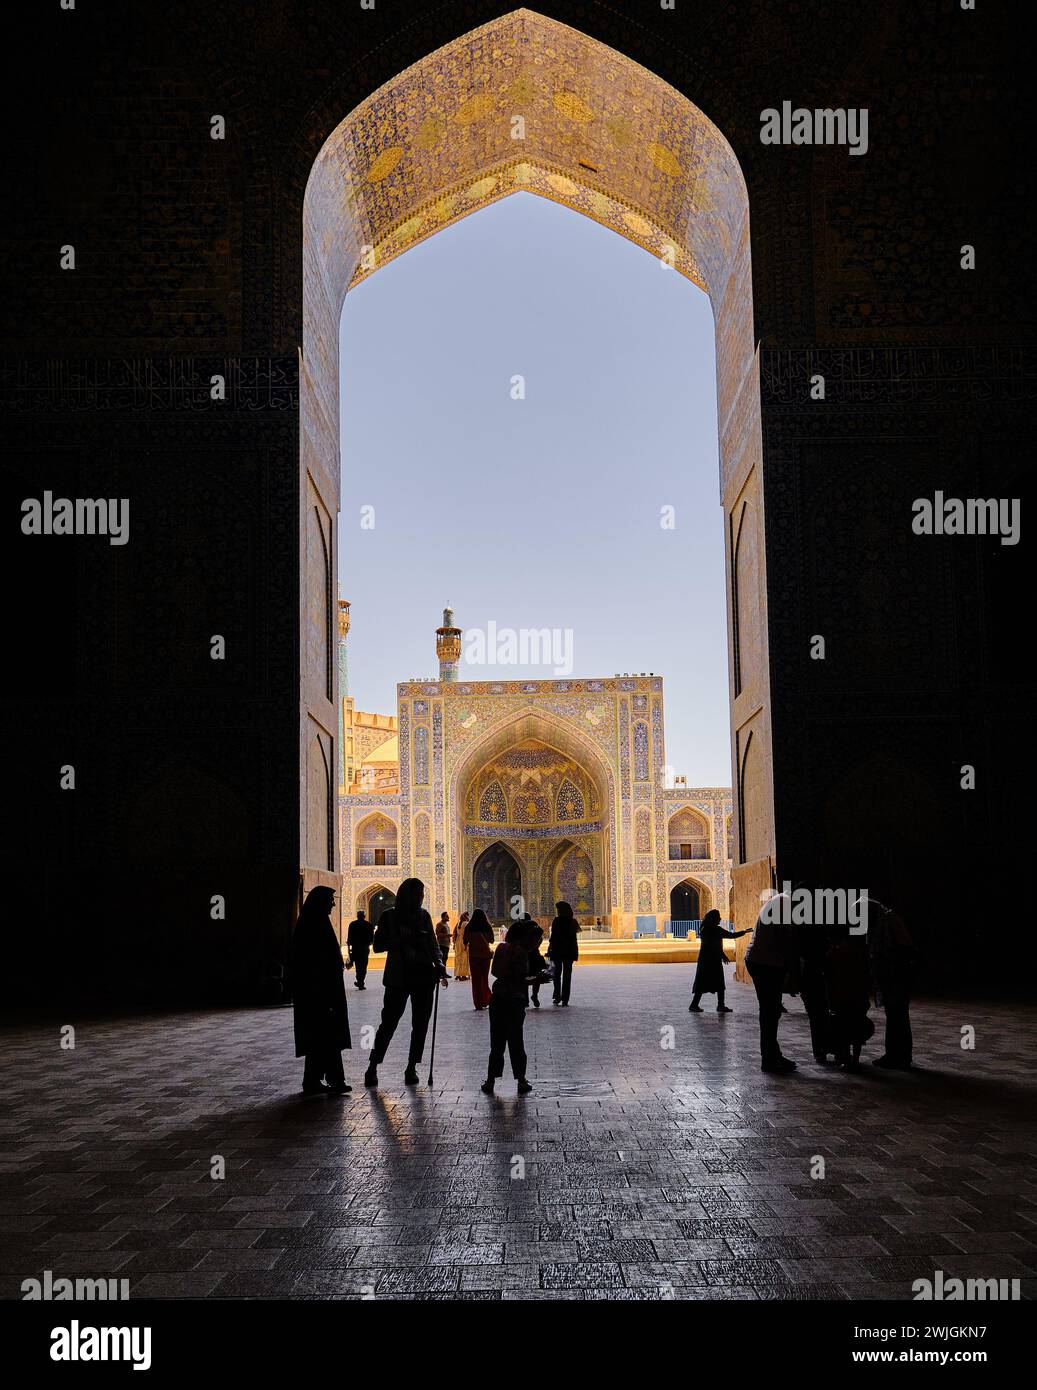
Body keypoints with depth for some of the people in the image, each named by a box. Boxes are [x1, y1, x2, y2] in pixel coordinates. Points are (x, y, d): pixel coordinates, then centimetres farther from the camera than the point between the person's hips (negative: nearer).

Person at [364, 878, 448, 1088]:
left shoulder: (423, 916, 10)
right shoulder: (390, 916, 1)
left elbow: (433, 945, 14)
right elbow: (378, 945, -2)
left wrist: (439, 964, -3)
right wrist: (401, 940, -17)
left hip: (424, 976, 4)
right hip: (398, 977, -4)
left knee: (420, 1024, 3)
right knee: (389, 1021, -6)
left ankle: (411, 1068, 11)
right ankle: (373, 1067, 3)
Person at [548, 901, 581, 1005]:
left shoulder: (557, 921, -11)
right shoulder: (573, 922, 0)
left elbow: (553, 937, -12)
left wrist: (549, 951, -6)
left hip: (557, 951, -3)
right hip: (570, 952, 3)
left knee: (557, 974, 13)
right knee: (567, 975, 6)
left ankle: (557, 997, 8)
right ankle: (565, 1000, 2)